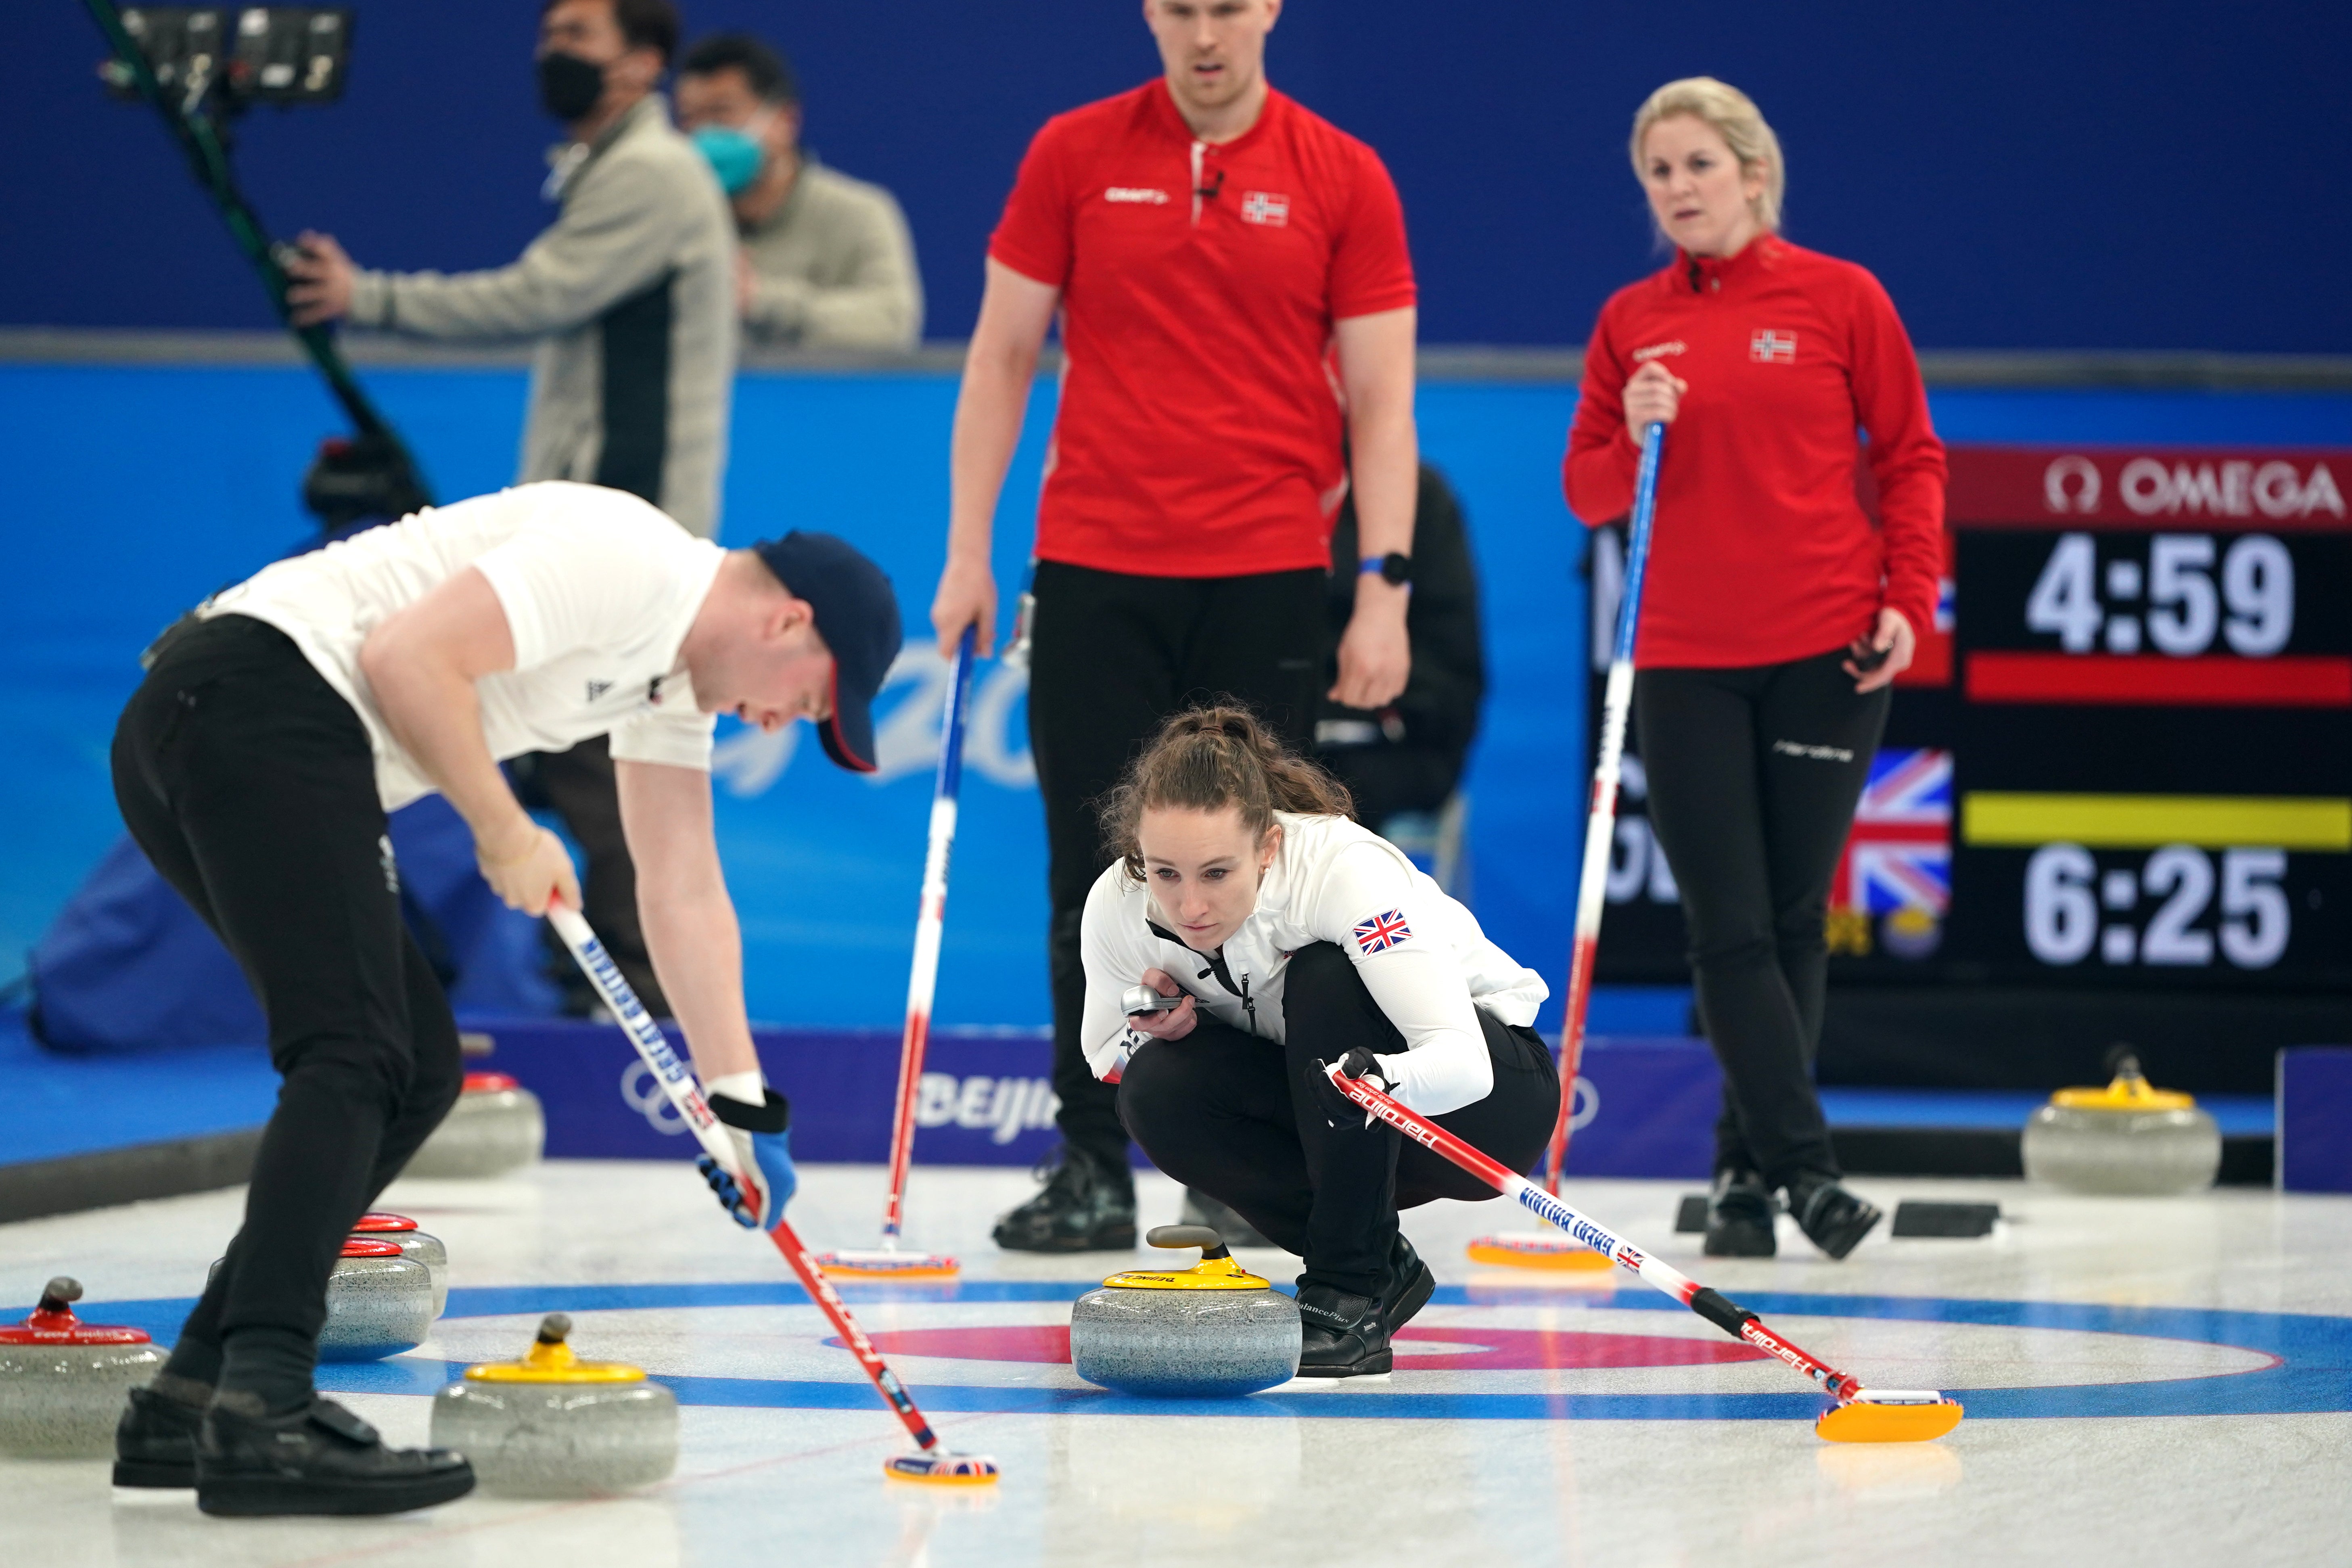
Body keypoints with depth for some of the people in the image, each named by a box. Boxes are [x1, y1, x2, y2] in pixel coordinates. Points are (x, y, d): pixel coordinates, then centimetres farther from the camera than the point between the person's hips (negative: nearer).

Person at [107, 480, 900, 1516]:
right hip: (256, 700, -11)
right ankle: (262, 1411, -32)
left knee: (419, 1069, 12)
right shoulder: (622, 562, -12)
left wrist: (743, 1105, 22)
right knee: (356, 1057, -20)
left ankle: (193, 1399, 10)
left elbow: (684, 894, 25)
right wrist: (506, 835, -8)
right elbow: (407, 655, -20)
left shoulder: (678, 672, 20)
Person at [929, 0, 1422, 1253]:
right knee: (1097, 877, 1)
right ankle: (1092, 1168, 7)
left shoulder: (1343, 179, 1)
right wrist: (969, 551, 3)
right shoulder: (1074, 156, 4)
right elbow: (1001, 356, 8)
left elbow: (1379, 396, 1)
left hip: (1268, 581, -1)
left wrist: (1383, 591, -6)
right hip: (1096, 570, 1)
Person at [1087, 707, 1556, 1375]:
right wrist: (1159, 1030, -21)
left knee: (1325, 981, -32)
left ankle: (1353, 1293, -22)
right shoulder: (1117, 905, -18)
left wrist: (1382, 1079, -62)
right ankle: (1381, 1266, -3)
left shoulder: (1345, 869, -33)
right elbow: (1107, 1058, 2)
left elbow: (1463, 1063, -40)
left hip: (1493, 1091, -5)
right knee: (1158, 1093, -23)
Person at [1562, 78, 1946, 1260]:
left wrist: (1908, 598, -7)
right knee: (1729, 930, -6)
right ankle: (1803, 1165, -6)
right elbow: (1587, 491, 8)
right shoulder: (1629, 322, 7)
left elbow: (1911, 457, 4)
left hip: (1826, 652, -2)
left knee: (1792, 922, 4)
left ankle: (1748, 1169, 14)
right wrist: (1632, 437, -12)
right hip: (1685, 661, 2)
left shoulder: (1840, 298, 0)